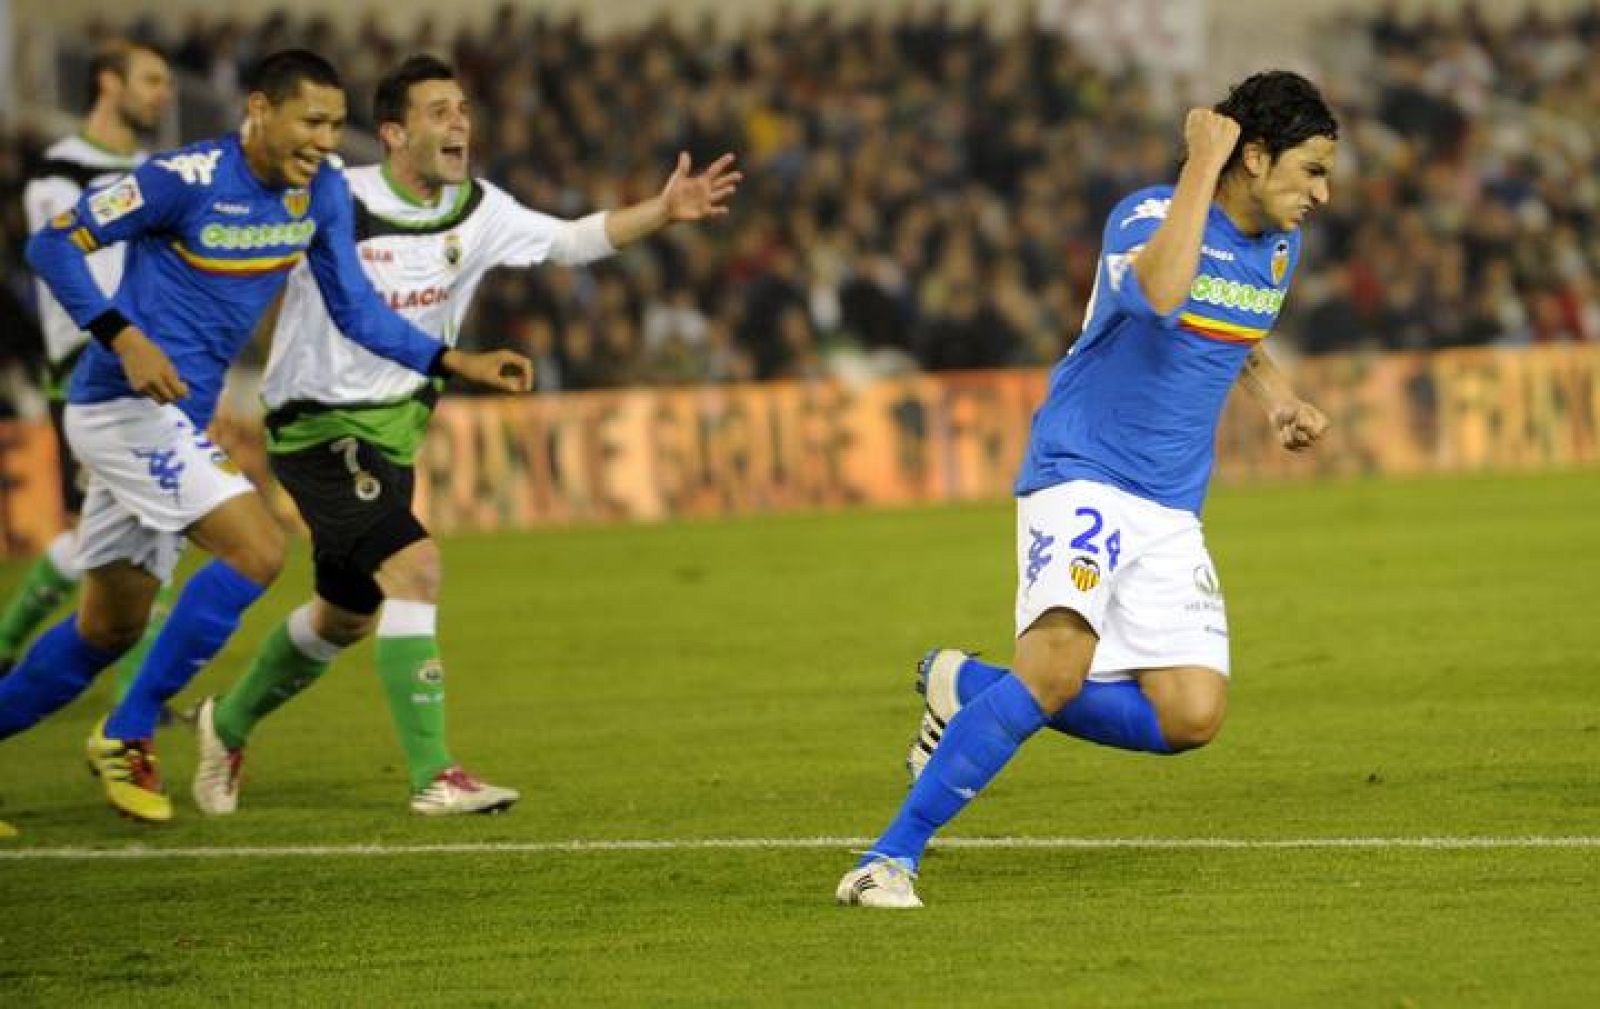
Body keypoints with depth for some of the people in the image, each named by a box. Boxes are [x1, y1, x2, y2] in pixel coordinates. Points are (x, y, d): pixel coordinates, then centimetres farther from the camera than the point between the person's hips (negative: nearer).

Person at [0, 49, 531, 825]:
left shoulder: (322, 192, 4)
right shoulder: (185, 179, -17)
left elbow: (355, 310, 10)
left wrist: (458, 364, 1)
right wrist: (124, 338, -24)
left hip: (178, 422, 8)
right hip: (125, 406, -8)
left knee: (109, 629, 13)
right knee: (257, 550, -19)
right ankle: (126, 738, -9)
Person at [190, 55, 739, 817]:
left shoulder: (476, 211, -2)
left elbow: (570, 240, -8)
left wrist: (662, 211, -21)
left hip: (395, 430, 8)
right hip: (319, 429, -8)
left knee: (348, 616, 19)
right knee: (414, 566, -24)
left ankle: (229, 724, 43)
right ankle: (434, 776, -22)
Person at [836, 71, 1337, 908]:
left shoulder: (1279, 248, 10)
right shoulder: (1148, 217, -14)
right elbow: (1161, 293, -39)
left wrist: (1273, 392, 15)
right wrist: (1203, 163, -30)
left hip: (1170, 511, 8)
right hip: (1081, 477, -8)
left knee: (1192, 717, -8)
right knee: (1061, 663, -31)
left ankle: (968, 690, 13)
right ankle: (893, 855, -23)